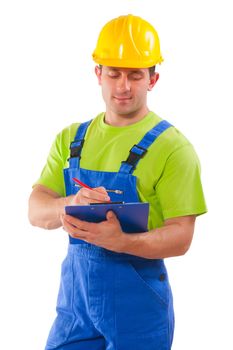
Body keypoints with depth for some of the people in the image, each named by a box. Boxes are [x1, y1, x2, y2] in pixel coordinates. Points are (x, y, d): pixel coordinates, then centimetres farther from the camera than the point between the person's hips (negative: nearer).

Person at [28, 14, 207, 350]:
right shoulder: (71, 139, 8)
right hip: (74, 291, 4)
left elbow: (180, 237, -13)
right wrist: (70, 205, -22)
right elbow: (36, 211, 1)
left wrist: (122, 241, -30)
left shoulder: (172, 147, -8)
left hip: (138, 300, -4)